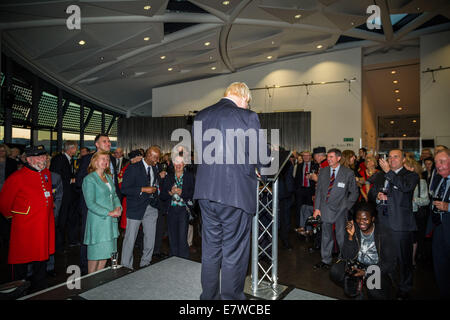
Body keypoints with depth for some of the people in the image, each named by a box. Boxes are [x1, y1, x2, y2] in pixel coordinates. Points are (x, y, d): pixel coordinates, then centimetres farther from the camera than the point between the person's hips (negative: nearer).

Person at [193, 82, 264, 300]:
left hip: (206, 192, 6)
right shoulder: (247, 117, -8)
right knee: (234, 252, 9)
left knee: (210, 249, 19)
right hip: (236, 193, -5)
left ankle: (209, 295, 35)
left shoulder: (200, 116, 9)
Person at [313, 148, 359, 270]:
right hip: (325, 209, 3)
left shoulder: (348, 173, -4)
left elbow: (354, 192, 3)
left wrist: (346, 206, -4)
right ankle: (326, 261, 25)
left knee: (341, 237, 2)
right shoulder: (323, 172, 6)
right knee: (326, 236, 12)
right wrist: (317, 207, 4)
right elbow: (318, 190, 9)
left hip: (340, 210, -3)